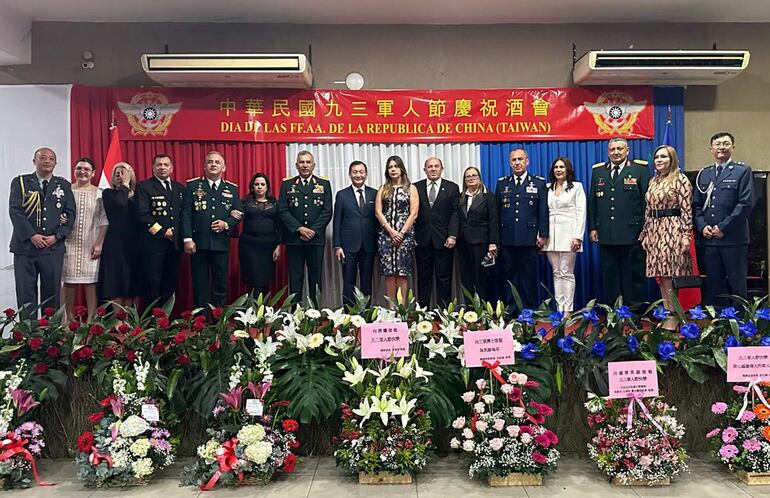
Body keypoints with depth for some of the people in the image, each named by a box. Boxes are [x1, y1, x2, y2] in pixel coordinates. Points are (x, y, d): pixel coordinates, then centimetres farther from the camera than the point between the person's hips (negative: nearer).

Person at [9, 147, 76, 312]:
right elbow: (15, 211, -4)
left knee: (52, 292, 5)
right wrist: (32, 235, -13)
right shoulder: (20, 182, 5)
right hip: (25, 246, -1)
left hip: (54, 247, 1)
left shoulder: (64, 185, 10)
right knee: (25, 292, 2)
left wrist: (57, 236, -8)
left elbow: (70, 213, 5)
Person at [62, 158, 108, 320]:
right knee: (69, 282, 3)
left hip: (91, 246, -1)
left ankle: (91, 320, 4)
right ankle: (69, 319, 12)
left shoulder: (99, 193, 5)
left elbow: (104, 221, 1)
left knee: (91, 282, -1)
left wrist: (99, 244, -6)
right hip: (69, 244, 1)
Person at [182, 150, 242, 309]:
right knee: (200, 283, 5)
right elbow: (186, 214, -2)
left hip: (221, 243, 2)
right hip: (198, 243, -1)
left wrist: (227, 224, -10)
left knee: (221, 283, 7)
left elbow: (238, 214, 9)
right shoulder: (192, 185, 3)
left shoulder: (232, 188, 9)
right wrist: (187, 239, -10)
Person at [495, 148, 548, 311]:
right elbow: (496, 211, 9)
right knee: (509, 275, 7)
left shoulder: (539, 183, 6)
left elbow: (543, 211, 2)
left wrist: (542, 235, -5)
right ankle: (510, 309, 14)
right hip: (507, 238, 2)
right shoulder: (502, 183, 11)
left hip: (529, 238, -2)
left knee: (529, 276, 3)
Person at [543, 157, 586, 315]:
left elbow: (581, 213, -2)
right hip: (551, 235, 3)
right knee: (556, 273, 5)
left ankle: (568, 310, 1)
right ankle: (559, 309, 9)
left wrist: (577, 236, -11)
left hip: (568, 234, -3)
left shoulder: (576, 187, 5)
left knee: (567, 273, -3)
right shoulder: (547, 188, 14)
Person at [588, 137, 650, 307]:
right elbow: (592, 201, 12)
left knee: (634, 273, 3)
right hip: (606, 234, 3)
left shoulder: (640, 169, 2)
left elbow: (647, 200, -1)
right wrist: (592, 228, 6)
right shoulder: (598, 171, 12)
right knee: (610, 274, 8)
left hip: (632, 233, -3)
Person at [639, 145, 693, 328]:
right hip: (654, 231, 6)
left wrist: (686, 235, -15)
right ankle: (667, 313, 16)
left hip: (673, 231, -6)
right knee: (660, 276, 8)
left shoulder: (680, 179, -5)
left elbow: (686, 210, -9)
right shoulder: (653, 181, 15)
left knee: (670, 276, -4)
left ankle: (673, 318, 5)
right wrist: (645, 233, 14)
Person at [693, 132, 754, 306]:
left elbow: (746, 203, -8)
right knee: (713, 285, 8)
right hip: (709, 239, 4)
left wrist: (723, 227, -13)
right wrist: (702, 226, -3)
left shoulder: (743, 171, 1)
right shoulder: (703, 174, 14)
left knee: (737, 285, 3)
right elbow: (696, 204, 13)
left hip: (734, 239, -4)